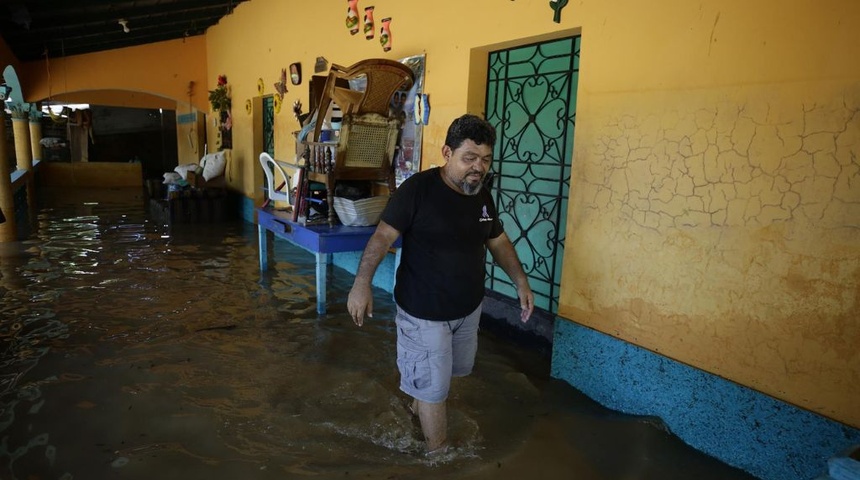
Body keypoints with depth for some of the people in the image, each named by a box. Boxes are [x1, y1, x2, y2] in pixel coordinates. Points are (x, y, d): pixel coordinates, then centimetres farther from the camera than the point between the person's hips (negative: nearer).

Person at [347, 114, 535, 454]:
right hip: (424, 314, -7)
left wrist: (521, 281, 3)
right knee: (434, 389, 7)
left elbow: (499, 242, 12)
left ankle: (417, 407, 56)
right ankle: (439, 456, 29)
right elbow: (383, 236, -21)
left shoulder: (482, 195, 0)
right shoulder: (418, 189, -20)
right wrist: (362, 282, -32)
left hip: (468, 309, 7)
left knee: (452, 371, 27)